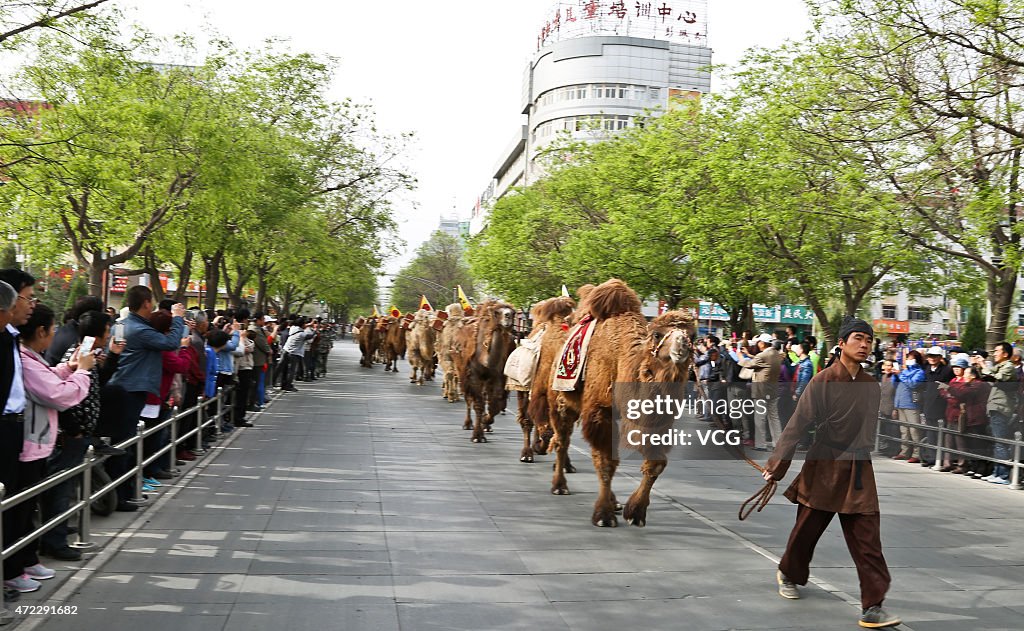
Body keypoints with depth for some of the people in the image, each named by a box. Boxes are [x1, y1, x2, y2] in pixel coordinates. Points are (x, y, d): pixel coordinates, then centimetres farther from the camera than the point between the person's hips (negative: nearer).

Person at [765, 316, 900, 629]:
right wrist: (776, 465, -13)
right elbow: (797, 425, -12)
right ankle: (788, 574, 38)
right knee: (807, 529, 12)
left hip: (858, 471, 4)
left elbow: (868, 428, 16)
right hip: (824, 468, -4)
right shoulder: (823, 381, -13)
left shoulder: (871, 385, 3)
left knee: (867, 539, -1)